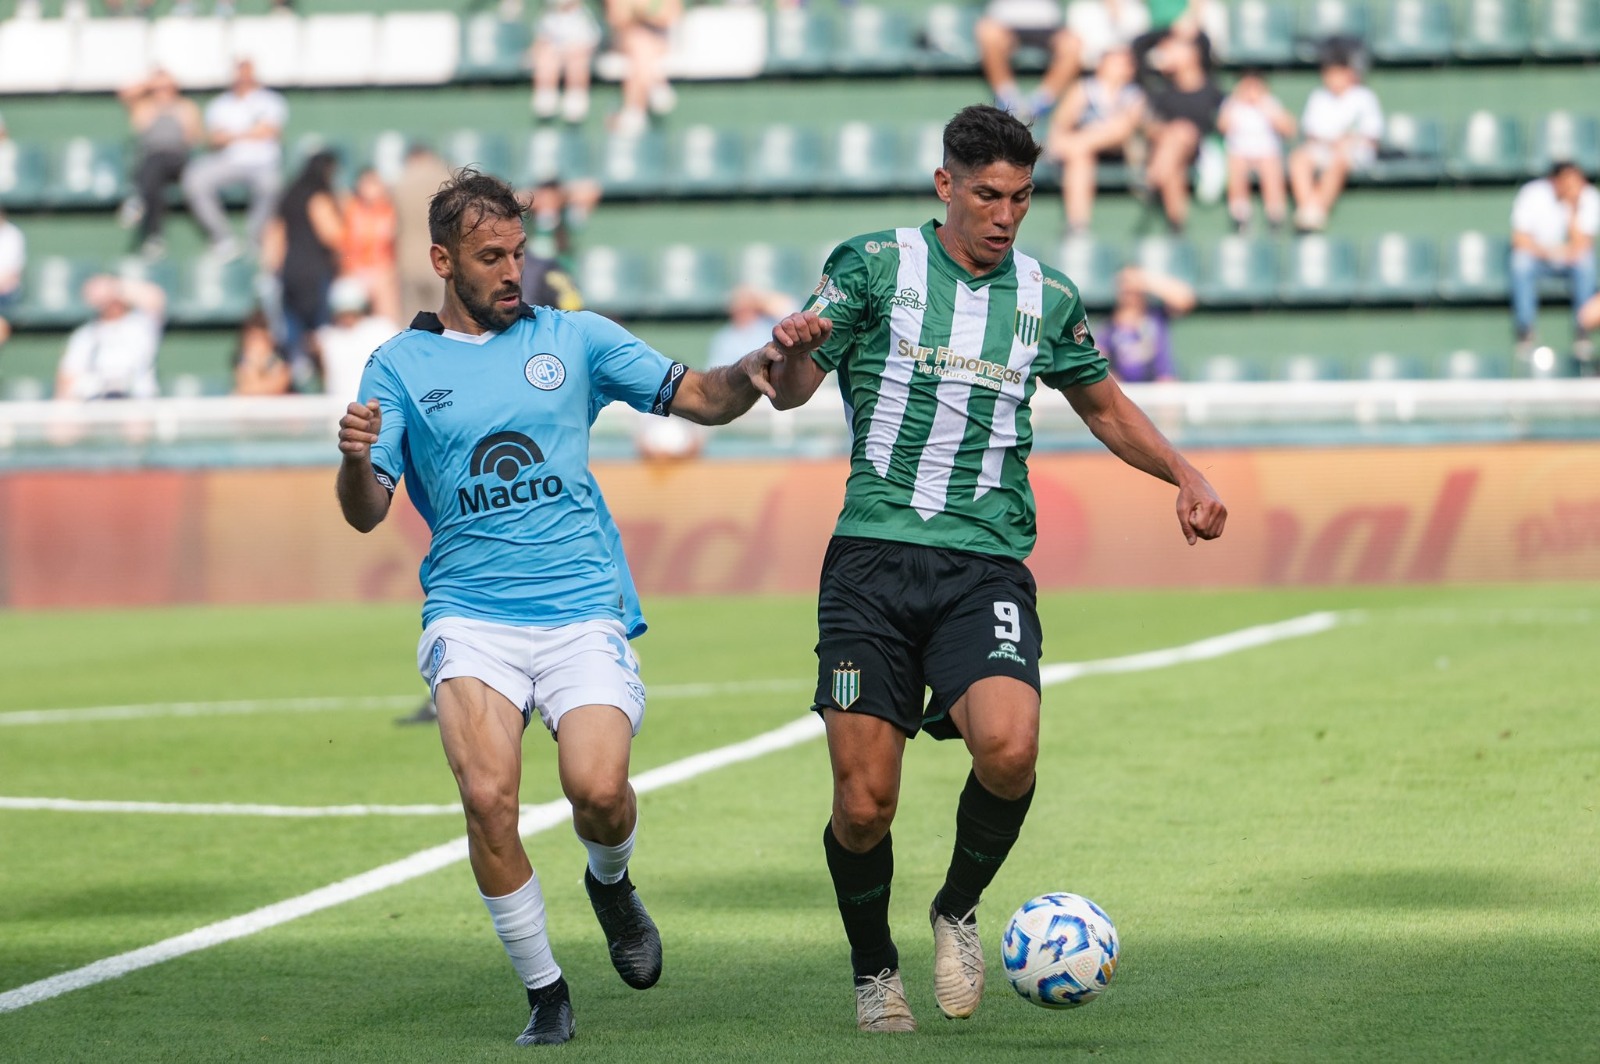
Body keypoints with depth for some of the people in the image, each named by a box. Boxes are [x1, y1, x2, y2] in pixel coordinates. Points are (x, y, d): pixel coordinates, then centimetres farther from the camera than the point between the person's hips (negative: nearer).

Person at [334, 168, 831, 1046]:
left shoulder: (573, 339, 11)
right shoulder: (399, 366, 8)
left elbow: (702, 399, 13)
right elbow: (366, 513, 3)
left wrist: (769, 359, -7)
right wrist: (355, 461, -20)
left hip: (584, 609, 0)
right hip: (470, 618, 0)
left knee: (597, 790, -22)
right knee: (488, 797, -21)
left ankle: (611, 883, 16)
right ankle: (544, 992, -2)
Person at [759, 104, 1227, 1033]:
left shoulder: (1047, 298, 13)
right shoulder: (875, 265, 5)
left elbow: (1105, 406, 29)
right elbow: (790, 392, 4)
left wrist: (1187, 477, 14)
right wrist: (789, 354, -20)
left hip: (988, 566, 1)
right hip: (874, 561, -1)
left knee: (1008, 748, -26)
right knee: (863, 805, -7)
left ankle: (960, 911, 3)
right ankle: (875, 970, 21)